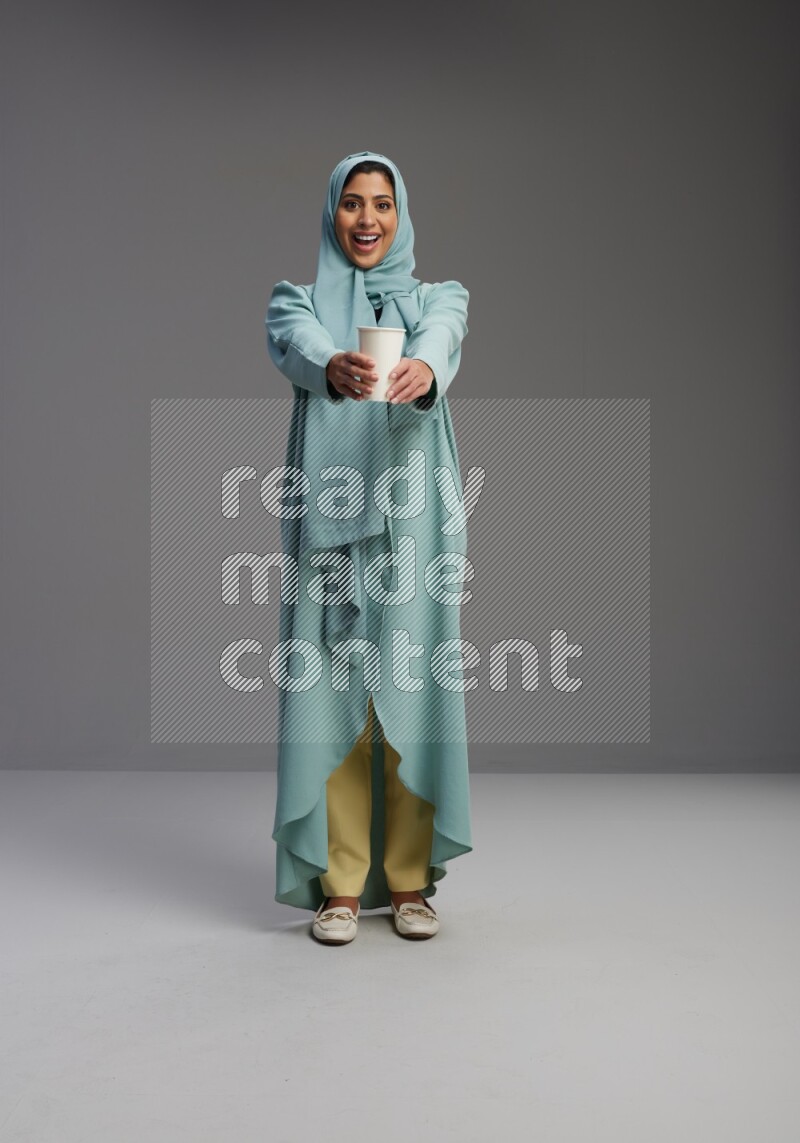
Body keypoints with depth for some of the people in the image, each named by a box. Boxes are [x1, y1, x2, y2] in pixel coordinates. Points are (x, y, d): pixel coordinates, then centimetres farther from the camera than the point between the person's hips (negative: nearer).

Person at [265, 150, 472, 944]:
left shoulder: (434, 297, 12)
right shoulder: (300, 297, 11)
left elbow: (440, 340, -13)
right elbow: (297, 345, -14)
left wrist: (422, 369, -38)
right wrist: (335, 368, -39)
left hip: (411, 517, 0)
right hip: (327, 514, 0)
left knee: (410, 691, 0)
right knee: (331, 692, 0)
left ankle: (409, 879, 14)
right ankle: (340, 883, 12)